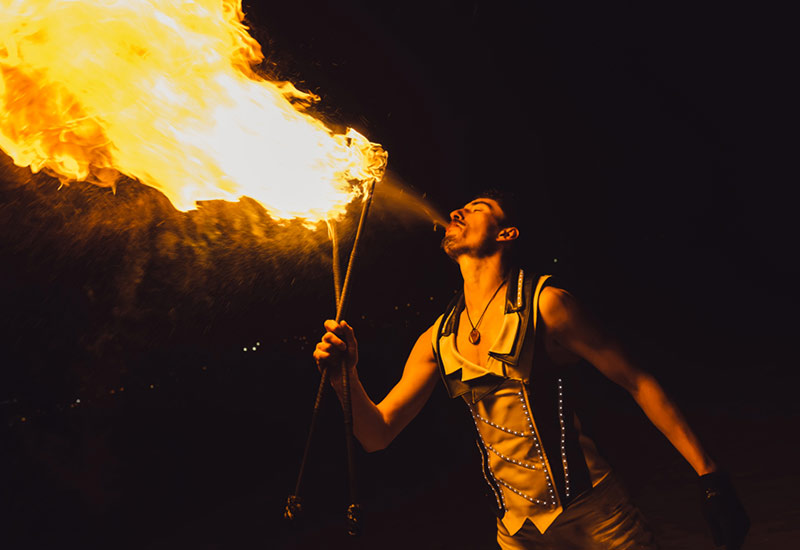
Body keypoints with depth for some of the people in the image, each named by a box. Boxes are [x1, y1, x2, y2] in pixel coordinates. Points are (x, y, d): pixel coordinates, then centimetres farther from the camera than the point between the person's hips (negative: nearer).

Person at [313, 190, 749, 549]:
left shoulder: (543, 303, -12)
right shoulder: (436, 341, 2)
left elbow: (637, 381, -7)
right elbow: (378, 433, 3)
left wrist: (708, 474, -8)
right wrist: (345, 377, -15)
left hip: (593, 512, -3)